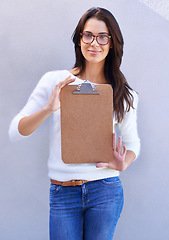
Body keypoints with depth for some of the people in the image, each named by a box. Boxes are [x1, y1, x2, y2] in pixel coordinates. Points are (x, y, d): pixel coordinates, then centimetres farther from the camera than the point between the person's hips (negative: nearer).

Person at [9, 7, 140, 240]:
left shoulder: (123, 93, 2)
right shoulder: (54, 81, -3)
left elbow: (132, 142, 11)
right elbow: (15, 131, -6)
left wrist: (123, 164, -10)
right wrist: (49, 109, -23)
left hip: (106, 190, 1)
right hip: (62, 193, -1)